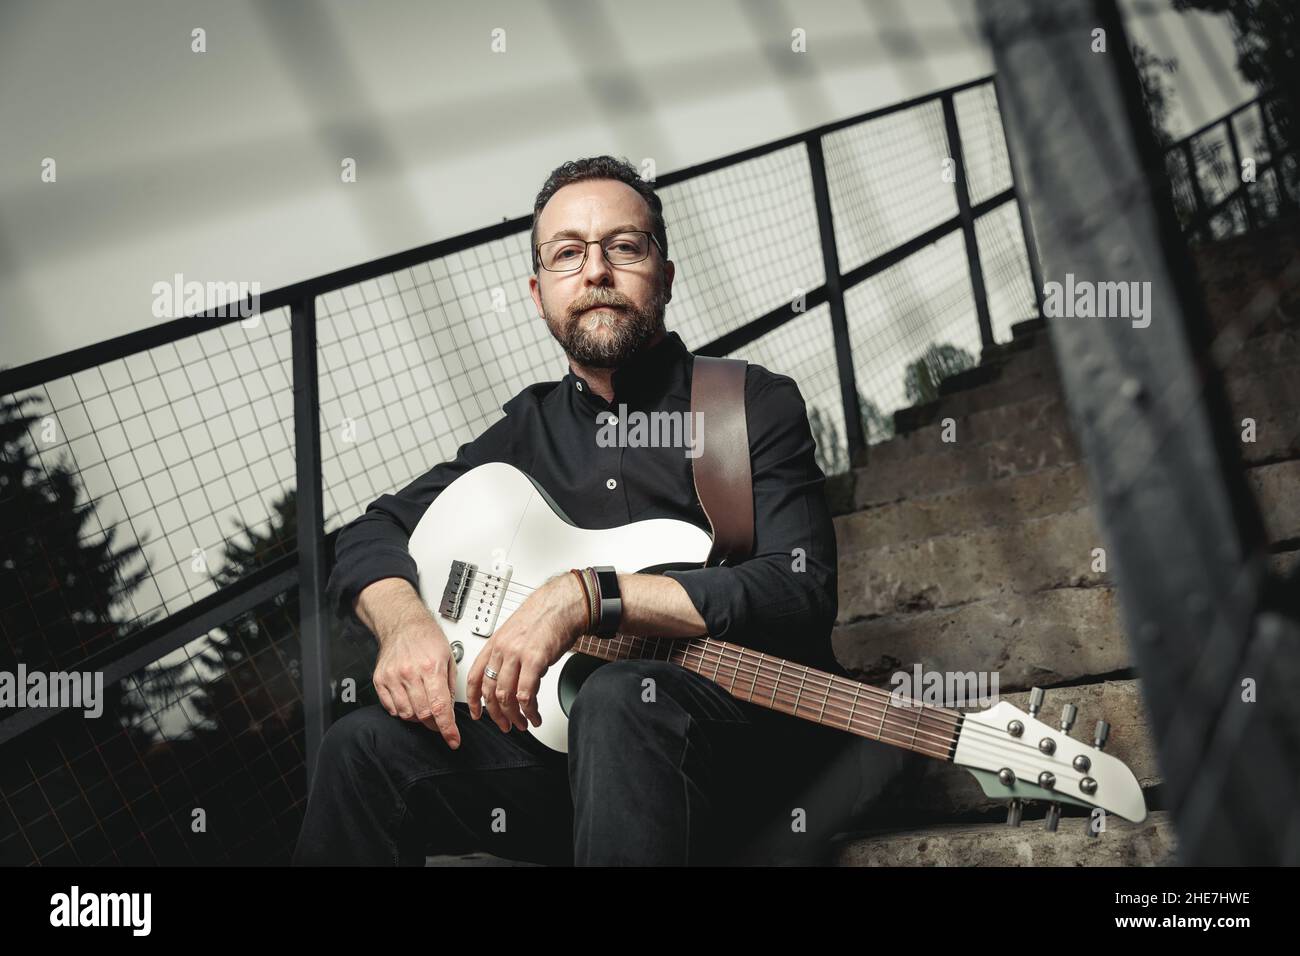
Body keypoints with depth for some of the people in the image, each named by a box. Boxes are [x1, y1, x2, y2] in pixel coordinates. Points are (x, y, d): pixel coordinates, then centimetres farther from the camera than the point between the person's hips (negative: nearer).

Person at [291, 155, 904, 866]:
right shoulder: (528, 429, 15)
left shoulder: (756, 404, -1)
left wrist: (586, 594, -22)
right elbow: (370, 536, 15)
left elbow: (800, 594, -15)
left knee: (618, 699, -36)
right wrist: (404, 621, -8)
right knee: (367, 745, -16)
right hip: (565, 737, 5)